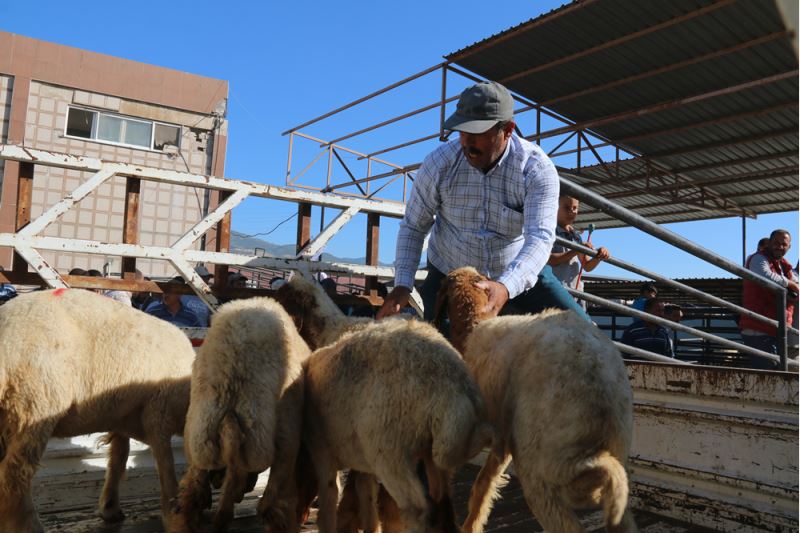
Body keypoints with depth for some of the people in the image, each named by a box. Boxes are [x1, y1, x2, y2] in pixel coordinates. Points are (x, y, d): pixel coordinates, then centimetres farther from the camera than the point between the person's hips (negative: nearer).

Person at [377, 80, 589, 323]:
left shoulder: (536, 168, -21)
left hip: (520, 273, 0)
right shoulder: (438, 163, -16)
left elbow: (540, 238, -31)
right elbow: (414, 226, -5)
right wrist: (402, 284, -18)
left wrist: (505, 287, -50)